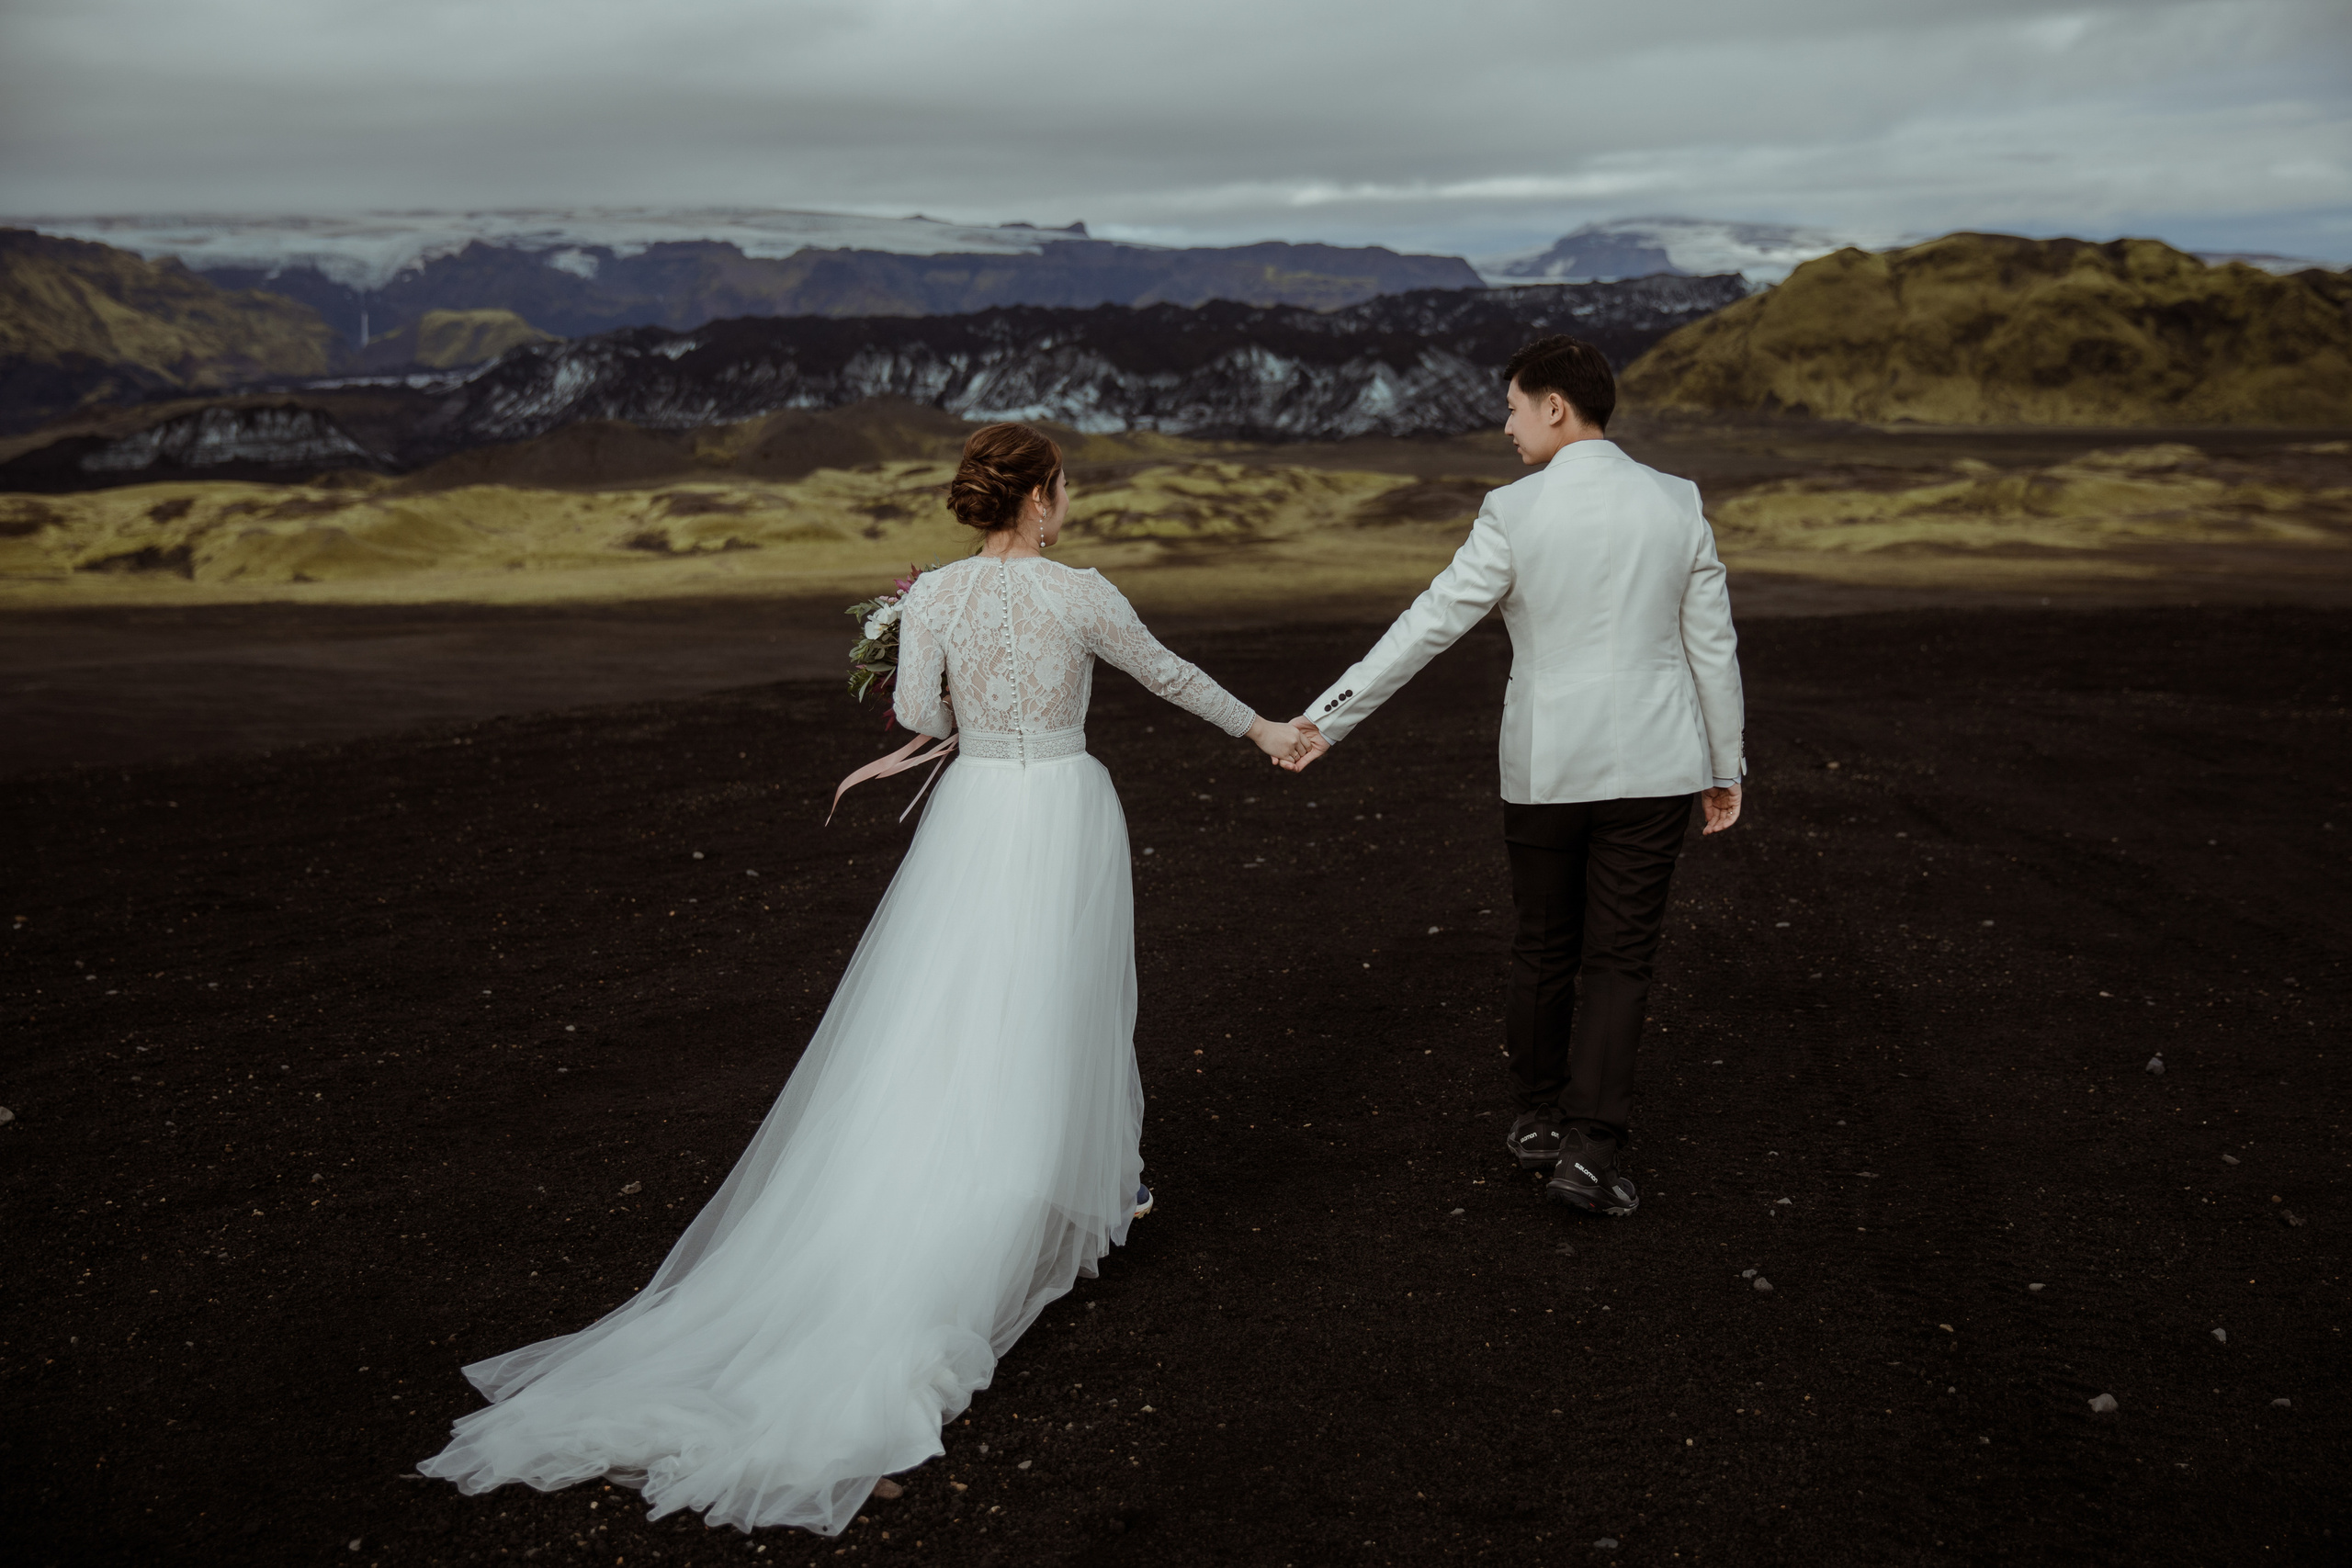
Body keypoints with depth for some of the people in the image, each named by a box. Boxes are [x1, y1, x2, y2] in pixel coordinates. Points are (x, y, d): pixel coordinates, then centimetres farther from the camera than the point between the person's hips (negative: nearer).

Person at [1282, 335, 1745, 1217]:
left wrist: (1328, 718, -4)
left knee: (1544, 950, 16)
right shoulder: (1676, 504, -1)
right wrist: (1727, 766, 13)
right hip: (1652, 766, 1)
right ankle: (1589, 1151, -1)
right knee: (1619, 959, 5)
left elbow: (1428, 626, -10)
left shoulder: (1515, 515, -10)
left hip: (1547, 768, -1)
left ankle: (1542, 1119, 30)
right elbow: (1713, 644, 3)